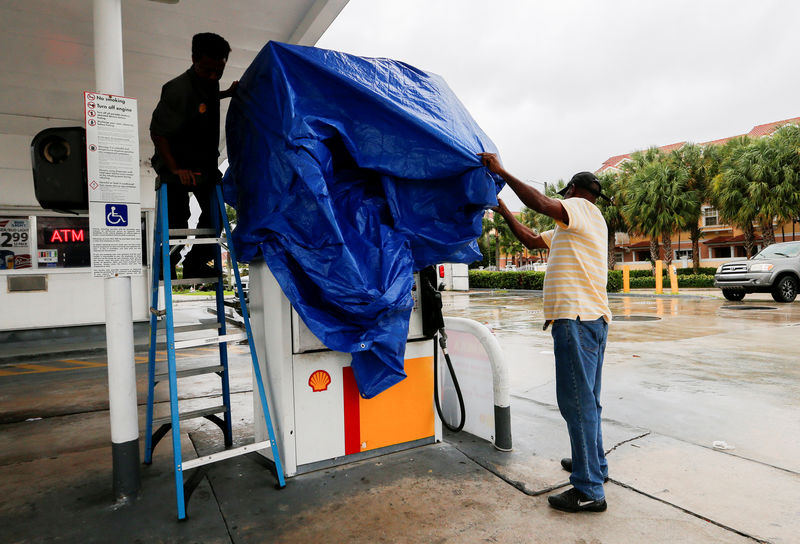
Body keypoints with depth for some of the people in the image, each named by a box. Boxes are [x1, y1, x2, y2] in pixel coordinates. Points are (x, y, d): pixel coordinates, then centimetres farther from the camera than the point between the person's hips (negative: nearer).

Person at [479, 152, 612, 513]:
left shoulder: (582, 209, -4)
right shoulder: (572, 227, 25)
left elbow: (542, 204, -23)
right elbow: (533, 240, 27)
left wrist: (502, 172, -16)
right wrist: (503, 210, 28)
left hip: (577, 319, -11)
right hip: (592, 319, 11)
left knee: (578, 401, -8)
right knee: (586, 399, 19)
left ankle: (589, 490, -2)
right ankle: (594, 464, 33)